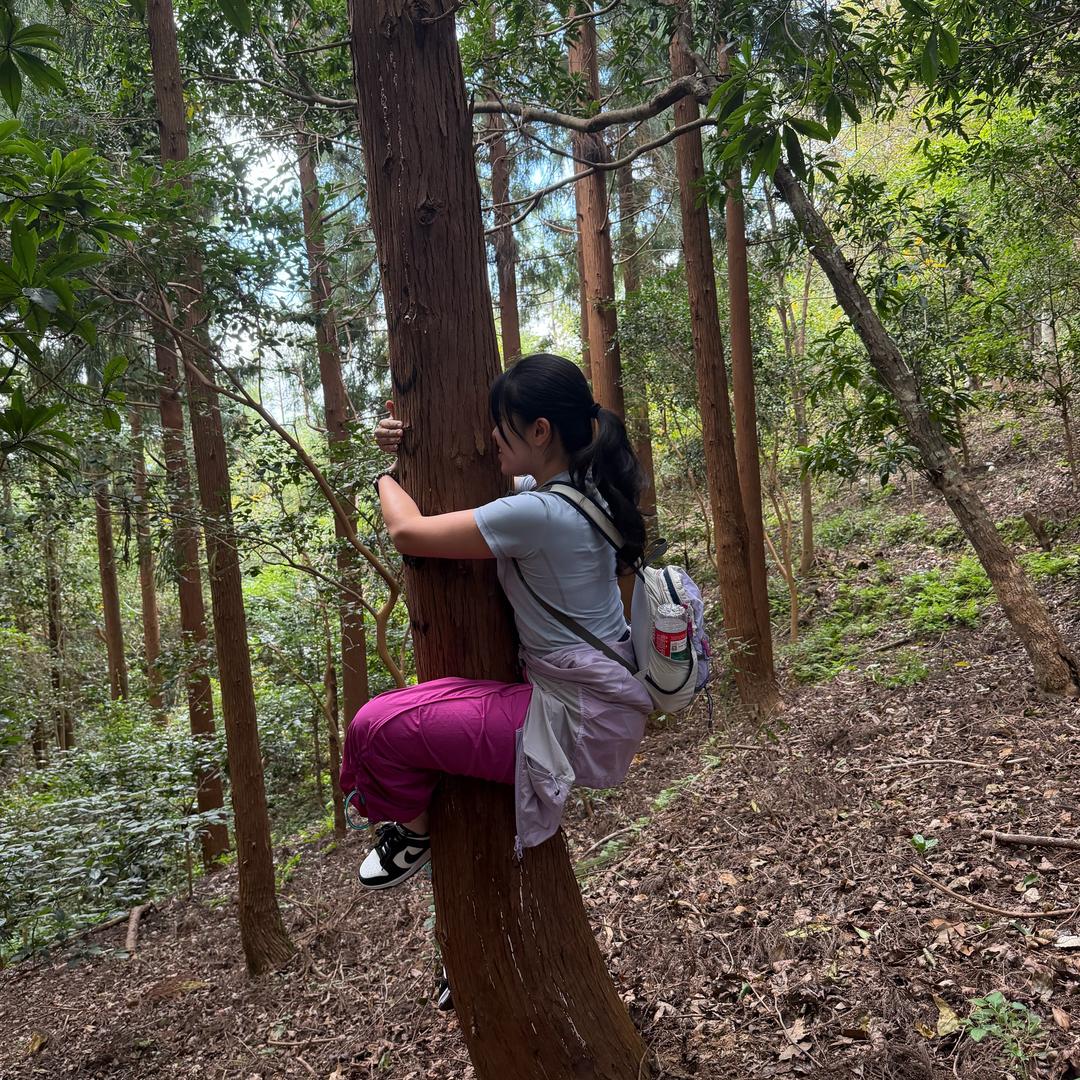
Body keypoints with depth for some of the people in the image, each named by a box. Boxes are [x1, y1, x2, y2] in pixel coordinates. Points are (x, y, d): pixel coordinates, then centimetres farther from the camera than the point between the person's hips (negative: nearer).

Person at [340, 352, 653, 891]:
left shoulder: (538, 513, -28)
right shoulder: (577, 486, 1)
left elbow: (407, 531, -19)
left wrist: (386, 477, 2)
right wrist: (407, 451, 2)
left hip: (580, 721, -10)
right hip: (602, 695, 10)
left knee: (375, 727, -9)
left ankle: (413, 831, 20)